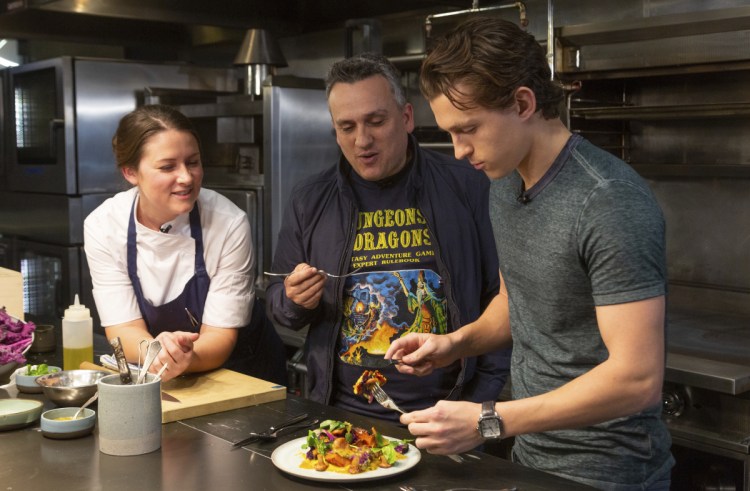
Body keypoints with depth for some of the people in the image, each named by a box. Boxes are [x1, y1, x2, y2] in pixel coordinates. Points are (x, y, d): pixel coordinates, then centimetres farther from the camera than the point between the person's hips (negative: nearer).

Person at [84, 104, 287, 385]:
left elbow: (220, 334, -13)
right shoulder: (101, 227, -10)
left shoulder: (229, 224, -15)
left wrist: (183, 358, -34)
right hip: (153, 381, 2)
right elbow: (124, 328, -10)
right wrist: (157, 353, -31)